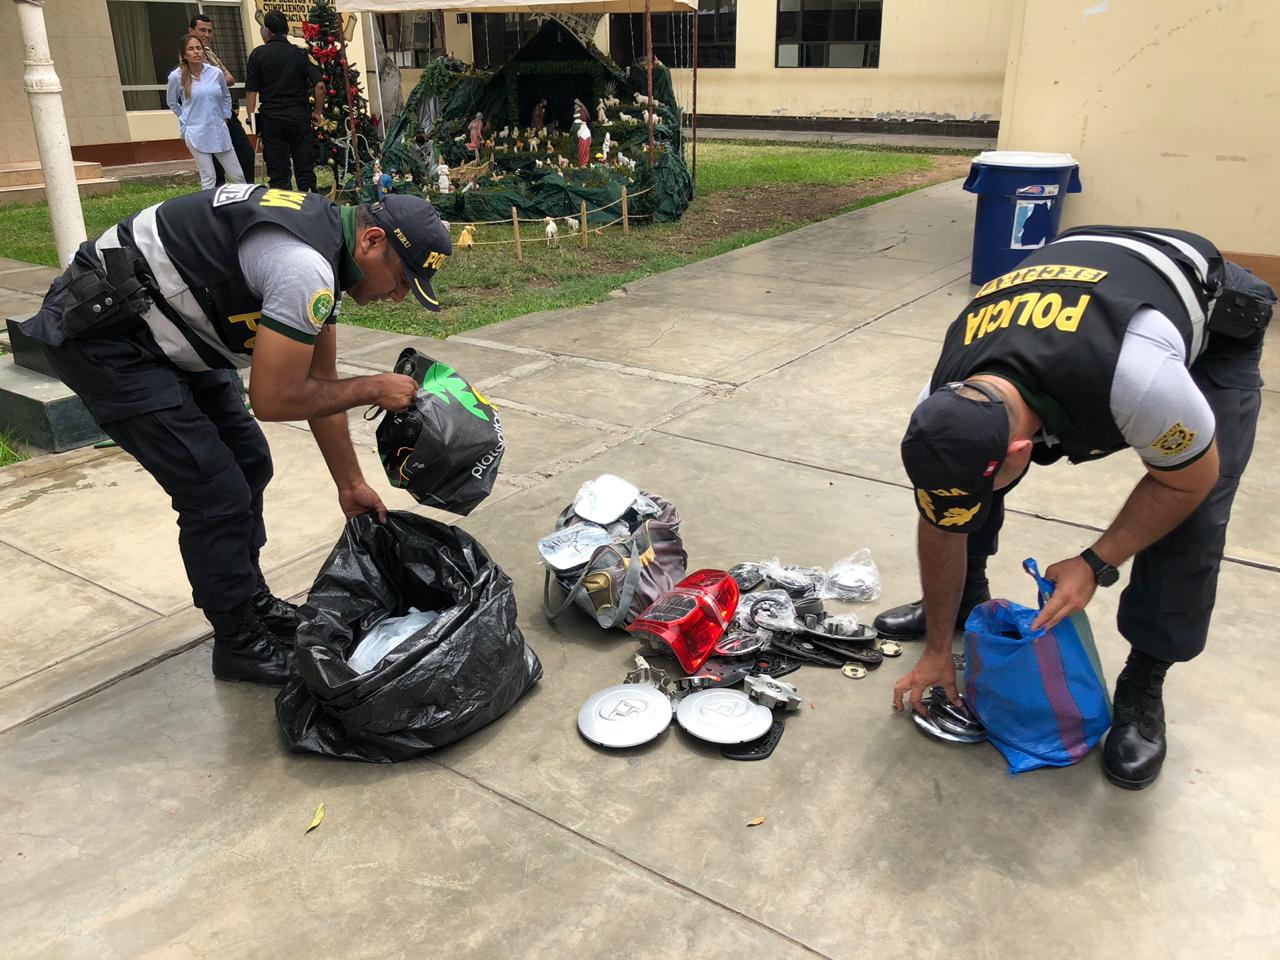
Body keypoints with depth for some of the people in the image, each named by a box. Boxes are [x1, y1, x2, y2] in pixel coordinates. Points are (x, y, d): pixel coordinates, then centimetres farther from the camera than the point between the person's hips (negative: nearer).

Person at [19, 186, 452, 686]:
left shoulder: (325, 239, 4)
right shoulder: (306, 269, -28)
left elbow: (319, 381, 10)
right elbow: (273, 399, -24)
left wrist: (351, 485, 13)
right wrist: (374, 389, -11)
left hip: (154, 325, 10)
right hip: (100, 333, -10)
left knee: (248, 463, 14)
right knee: (218, 494, -7)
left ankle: (252, 603, 32)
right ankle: (240, 644, 12)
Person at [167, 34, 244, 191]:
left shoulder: (216, 73, 1)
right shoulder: (177, 76, -5)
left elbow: (226, 97, 20)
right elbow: (172, 102, 12)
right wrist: (187, 119, 11)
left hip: (219, 132, 3)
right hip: (197, 135, -3)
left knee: (238, 177, 6)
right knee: (208, 180, -3)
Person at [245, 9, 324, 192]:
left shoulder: (257, 55, 0)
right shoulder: (300, 54, 0)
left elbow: (251, 91, -3)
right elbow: (319, 85, -9)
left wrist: (251, 119, 4)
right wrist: (318, 112, 3)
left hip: (270, 118, 0)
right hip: (299, 116, 0)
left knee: (277, 172, 4)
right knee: (305, 170, 6)